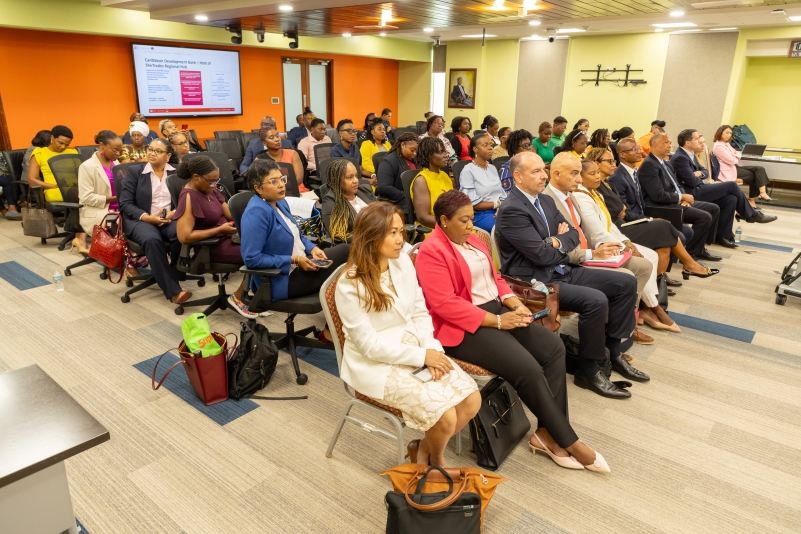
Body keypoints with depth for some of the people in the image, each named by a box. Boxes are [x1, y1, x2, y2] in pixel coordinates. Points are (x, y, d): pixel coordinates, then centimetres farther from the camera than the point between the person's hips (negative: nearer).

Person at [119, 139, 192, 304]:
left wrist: (174, 213, -17)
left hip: (169, 220, 1)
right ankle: (173, 290, -37)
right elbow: (125, 204, 0)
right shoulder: (134, 171, 8)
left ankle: (174, 276, -14)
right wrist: (147, 217, -15)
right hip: (141, 220, -1)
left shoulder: (176, 172, 12)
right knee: (152, 239, -36)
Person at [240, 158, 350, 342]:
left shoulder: (280, 202, 5)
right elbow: (252, 259, -28)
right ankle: (331, 331, 8)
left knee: (346, 250, 5)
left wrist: (312, 249, -2)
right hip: (281, 279, -9)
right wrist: (294, 260, -24)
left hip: (301, 263, 9)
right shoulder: (256, 212, -24)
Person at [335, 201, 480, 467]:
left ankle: (425, 447, 16)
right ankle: (433, 457, 17)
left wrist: (431, 348, -11)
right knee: (445, 416, -20)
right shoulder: (350, 285, -19)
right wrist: (421, 356, -17)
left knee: (472, 400, -10)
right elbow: (369, 345, -18)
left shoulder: (403, 261, -1)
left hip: (416, 347, 6)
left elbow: (420, 312, 5)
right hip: (377, 364, -6)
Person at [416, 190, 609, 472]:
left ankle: (547, 432, -5)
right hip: (464, 327, -9)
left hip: (498, 311, 9)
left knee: (554, 346, -9)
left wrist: (514, 303, -4)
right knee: (528, 368, -23)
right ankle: (568, 440, -3)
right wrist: (497, 321, -20)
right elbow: (445, 304, -21)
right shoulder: (431, 252, -13)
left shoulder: (472, 240, 14)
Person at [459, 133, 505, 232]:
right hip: (481, 214, -6)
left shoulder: (493, 168, 17)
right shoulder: (468, 171, -5)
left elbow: (502, 194, 11)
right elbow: (472, 204, -11)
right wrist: (496, 204, -10)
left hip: (499, 210, 7)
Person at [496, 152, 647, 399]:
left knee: (626, 283, 3)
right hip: (537, 281, -9)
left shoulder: (546, 200, 12)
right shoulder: (511, 209, -17)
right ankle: (588, 370, -8)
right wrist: (562, 241, -1)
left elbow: (573, 234, 13)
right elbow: (541, 255, -21)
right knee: (596, 300, -28)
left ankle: (613, 351, 14)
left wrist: (558, 243, -10)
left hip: (562, 270, 9)